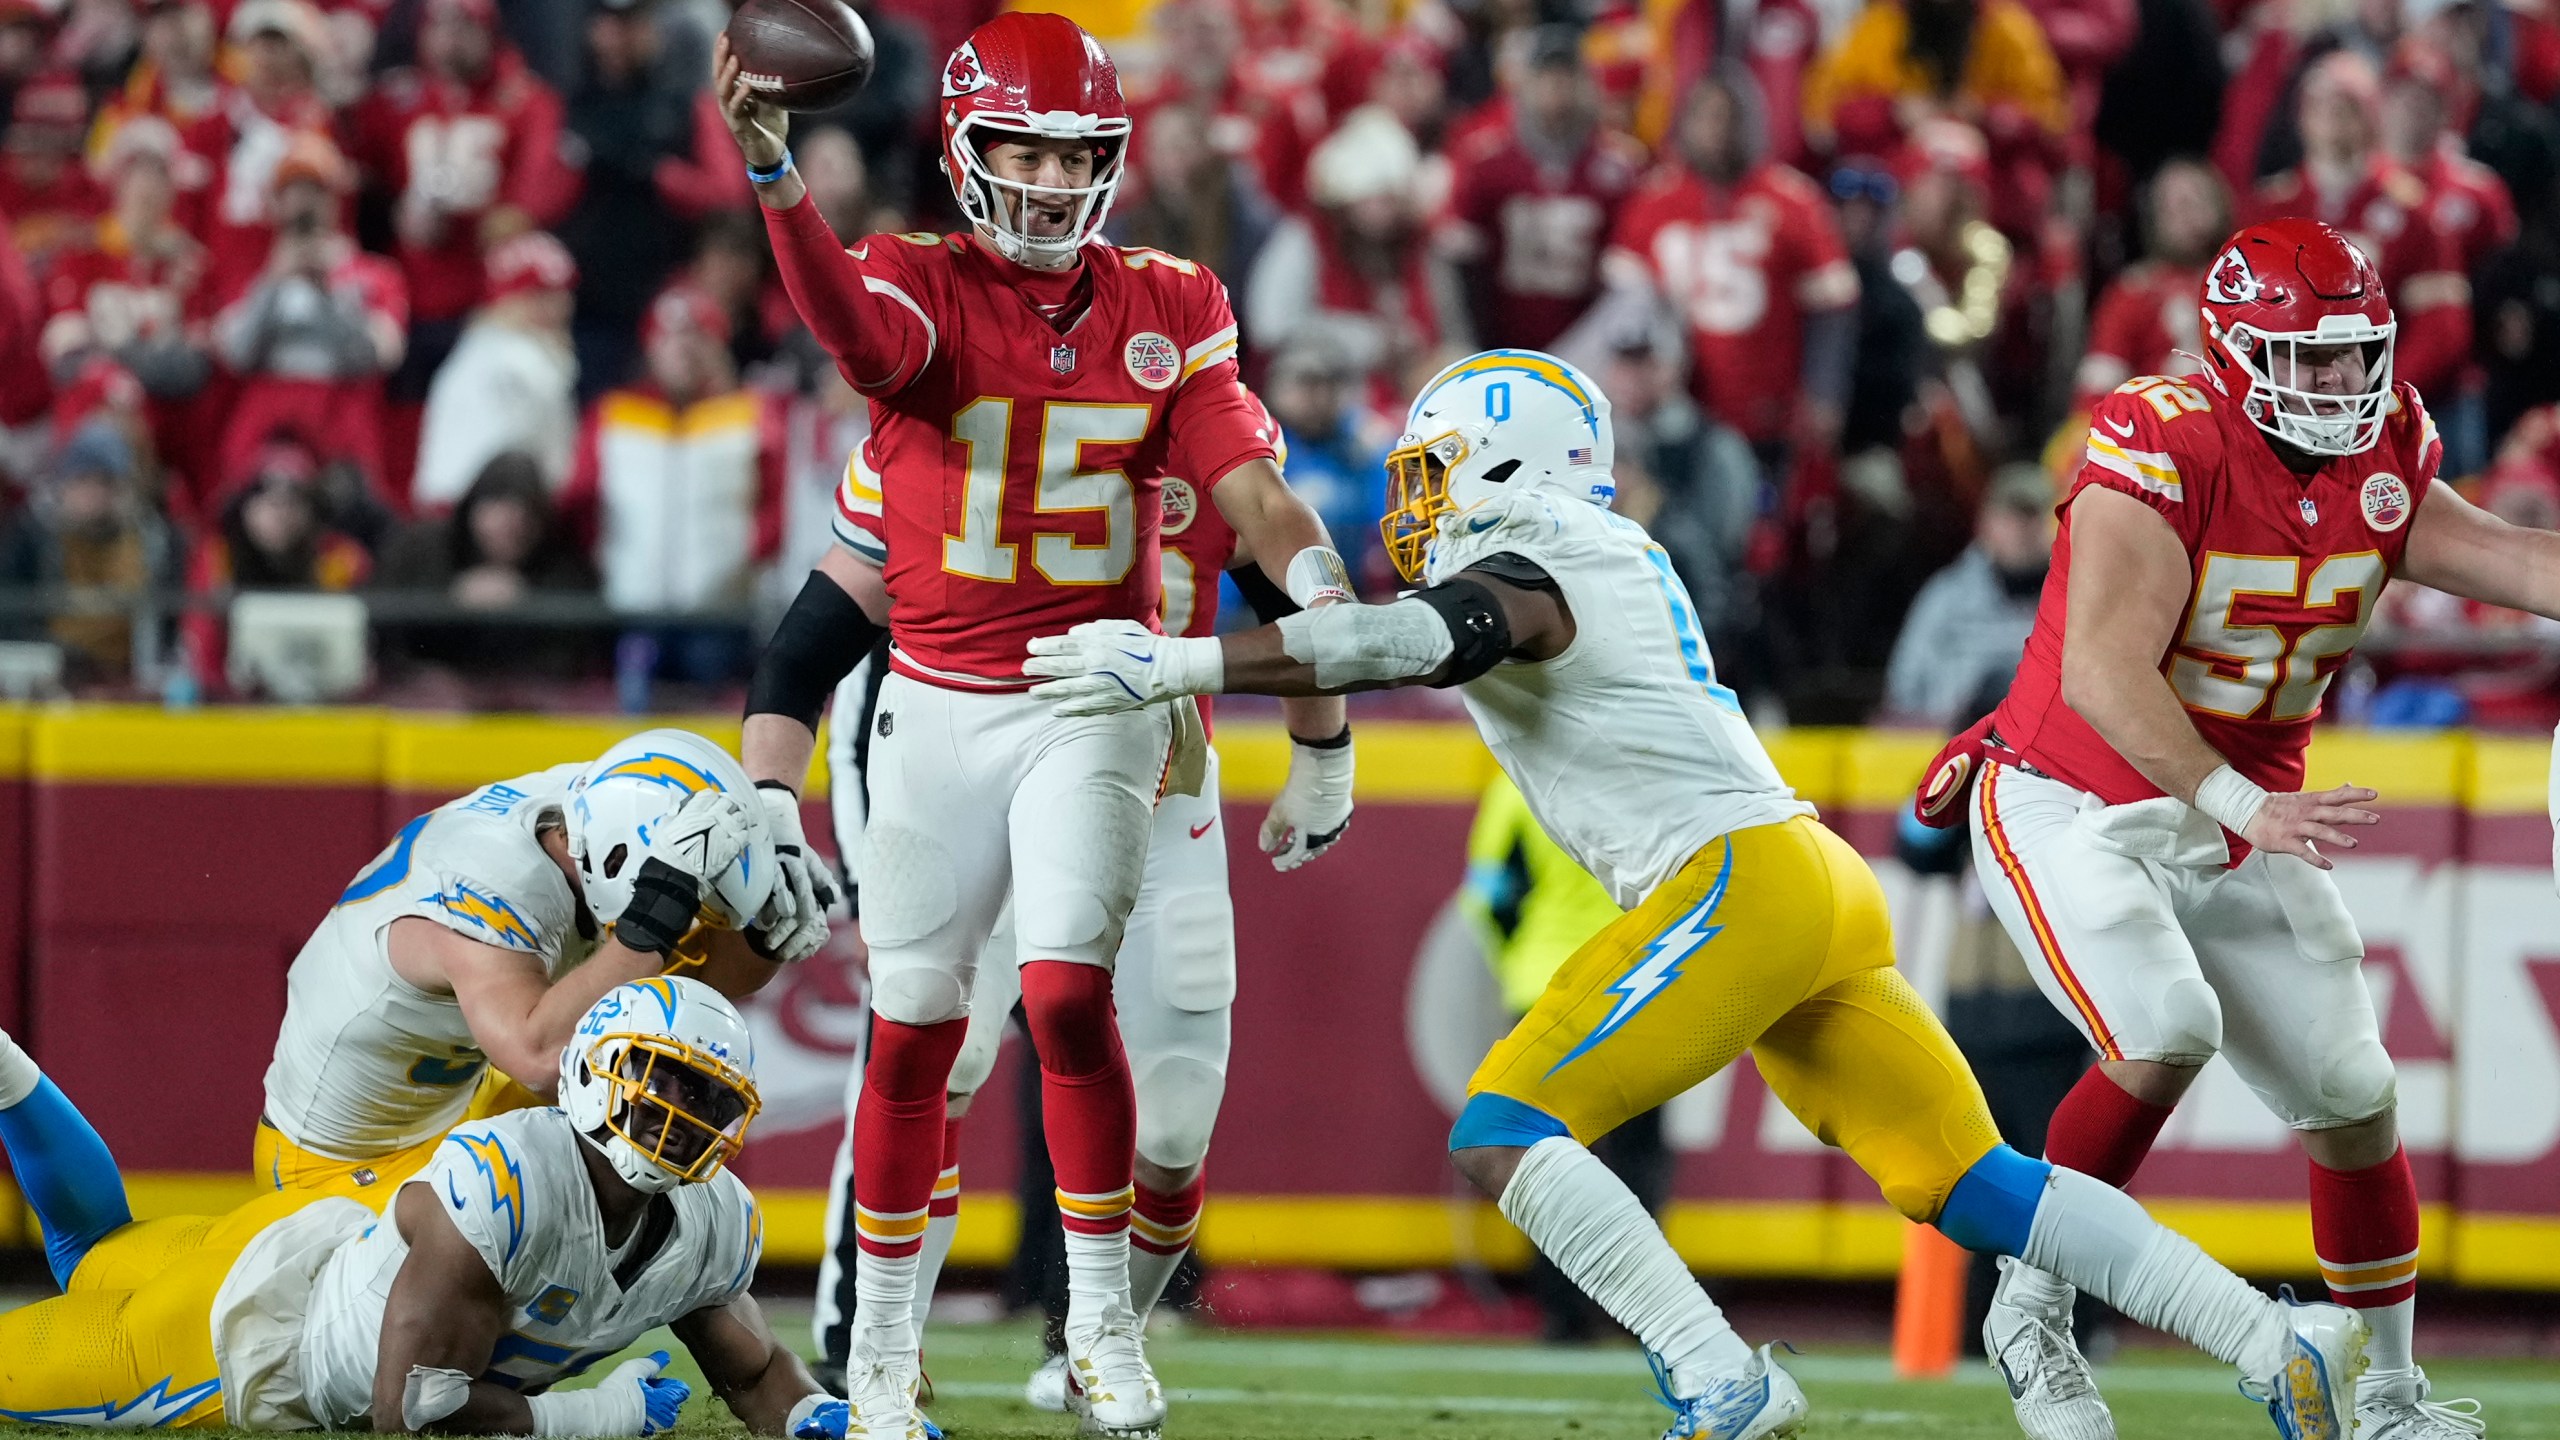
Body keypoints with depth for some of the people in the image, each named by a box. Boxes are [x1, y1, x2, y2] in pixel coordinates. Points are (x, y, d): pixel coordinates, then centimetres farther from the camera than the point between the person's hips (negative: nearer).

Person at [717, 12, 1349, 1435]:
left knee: (1070, 993, -15)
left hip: (1093, 705, 0)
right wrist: (773, 172, -51)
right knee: (915, 1029, 5)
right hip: (936, 714, 0)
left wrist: (1313, 573, -24)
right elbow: (851, 320, -31)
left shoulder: (1169, 309, 2)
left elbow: (1243, 472, -4)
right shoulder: (925, 283, -7)